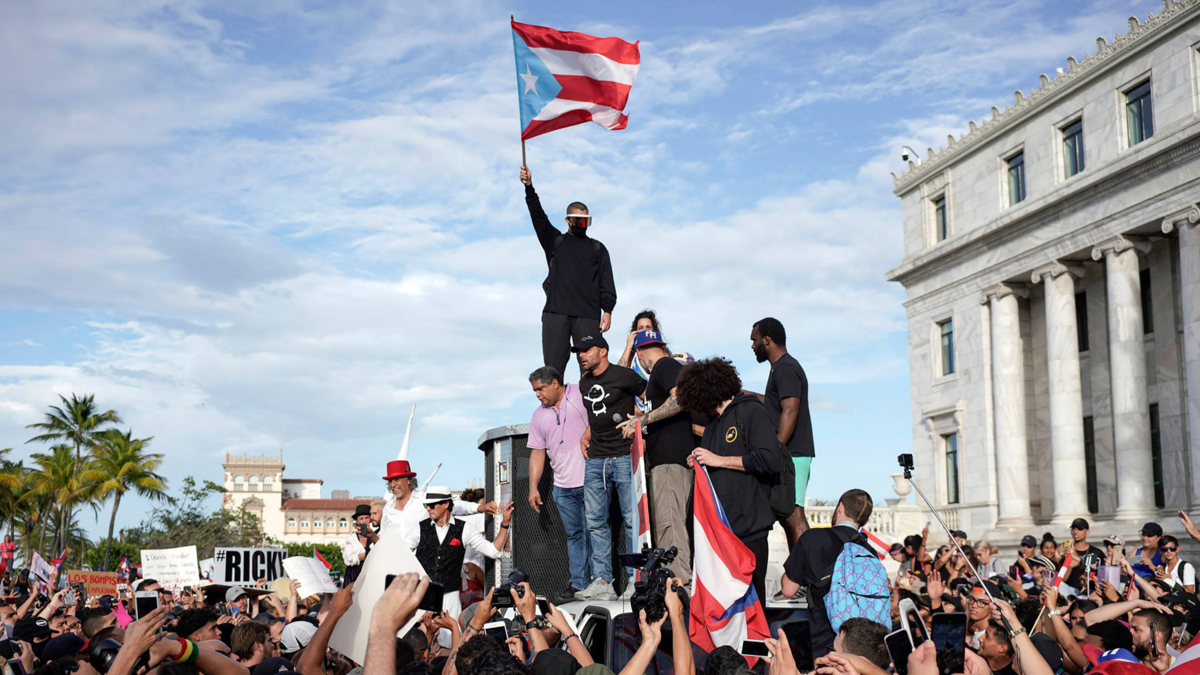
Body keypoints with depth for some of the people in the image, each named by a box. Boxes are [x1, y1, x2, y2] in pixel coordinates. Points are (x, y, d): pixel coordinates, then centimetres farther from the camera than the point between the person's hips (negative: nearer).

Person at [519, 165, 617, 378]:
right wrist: (529, 187, -8)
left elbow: (607, 283, 11)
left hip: (588, 315, 0)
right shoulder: (555, 242, 19)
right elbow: (538, 217, 6)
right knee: (552, 368, -6)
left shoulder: (598, 249, 19)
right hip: (555, 313, 0)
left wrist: (607, 310, -3)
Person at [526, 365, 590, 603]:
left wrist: (587, 434, -16)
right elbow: (537, 452, 16)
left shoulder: (581, 394, 0)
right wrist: (533, 487, 11)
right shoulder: (539, 416, 16)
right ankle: (577, 584, 10)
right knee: (574, 535, 7)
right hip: (563, 486, 5)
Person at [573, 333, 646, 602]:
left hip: (624, 456, -7)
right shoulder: (584, 383, 16)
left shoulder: (623, 375, -5)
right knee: (595, 521, 3)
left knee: (632, 518, -4)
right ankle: (602, 581, 5)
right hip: (595, 459, 7)